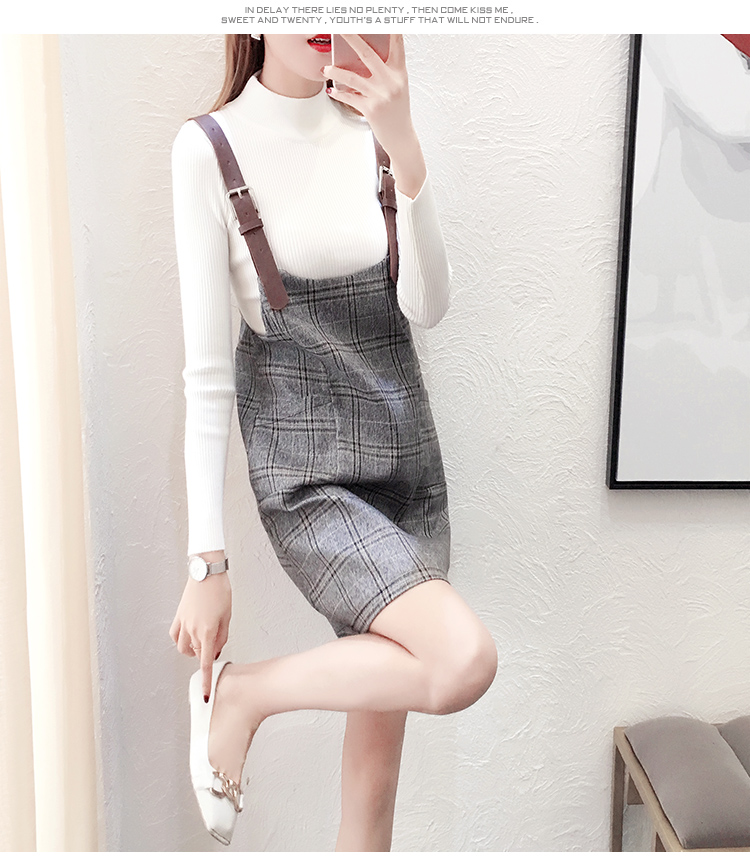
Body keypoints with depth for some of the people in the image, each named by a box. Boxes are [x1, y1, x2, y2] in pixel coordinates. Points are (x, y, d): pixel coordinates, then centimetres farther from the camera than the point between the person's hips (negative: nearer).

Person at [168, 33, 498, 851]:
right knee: (466, 659, -24)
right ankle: (239, 691, 0)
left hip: (407, 455, 5)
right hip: (306, 475, -4)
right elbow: (206, 369, -10)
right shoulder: (210, 149, -7)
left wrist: (406, 151, -18)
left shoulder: (373, 131, 6)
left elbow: (426, 307, -5)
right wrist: (207, 559, -11)